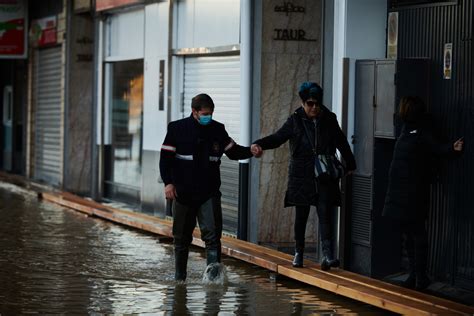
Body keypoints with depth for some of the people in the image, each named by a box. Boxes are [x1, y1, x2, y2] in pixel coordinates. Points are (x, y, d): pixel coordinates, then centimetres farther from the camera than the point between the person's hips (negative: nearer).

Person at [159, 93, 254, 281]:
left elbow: (233, 152, 11)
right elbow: (166, 157, -2)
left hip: (209, 193, 1)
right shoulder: (177, 129, -2)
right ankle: (179, 277, 23)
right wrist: (168, 182, -13)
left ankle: (214, 275, -16)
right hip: (183, 193, -1)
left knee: (212, 234, -13)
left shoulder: (218, 129, 5)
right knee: (181, 237, 9)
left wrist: (250, 151, -9)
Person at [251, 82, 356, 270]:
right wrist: (260, 144, -24)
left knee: (325, 215, -10)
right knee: (301, 216, 8)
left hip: (325, 178, 0)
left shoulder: (329, 120, 5)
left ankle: (327, 255, -18)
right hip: (302, 177, 0)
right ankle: (298, 253, 22)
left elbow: (341, 143, 18)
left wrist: (350, 164, 25)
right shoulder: (295, 121, 0)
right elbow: (278, 138, -4)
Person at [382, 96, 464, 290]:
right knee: (409, 234, 12)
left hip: (414, 192, -8)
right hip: (401, 191, 8)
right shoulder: (407, 128, 12)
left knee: (417, 233, -4)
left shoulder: (422, 131, -10)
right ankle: (414, 275, 19)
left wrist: (451, 149, -38)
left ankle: (420, 277, 1)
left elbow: (435, 148, -22)